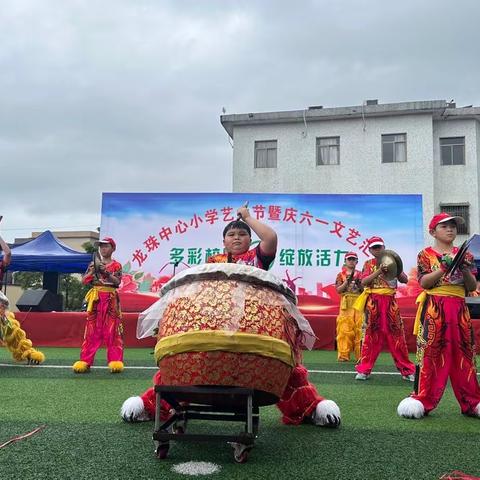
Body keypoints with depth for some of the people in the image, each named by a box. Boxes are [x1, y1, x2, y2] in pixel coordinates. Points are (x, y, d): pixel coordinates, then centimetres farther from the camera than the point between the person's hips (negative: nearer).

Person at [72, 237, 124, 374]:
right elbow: (84, 281, 5)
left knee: (112, 330, -4)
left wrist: (106, 272, -22)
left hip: (110, 299, -2)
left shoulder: (116, 265, 5)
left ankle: (115, 361, -3)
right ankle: (85, 361, 3)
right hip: (95, 299, 2)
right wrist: (92, 271, -11)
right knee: (92, 330, 1)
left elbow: (117, 282, -9)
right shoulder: (93, 264, 12)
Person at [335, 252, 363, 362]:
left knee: (360, 329, -4)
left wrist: (360, 284, -9)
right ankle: (343, 355, -1)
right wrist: (347, 282, -13)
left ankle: (360, 354, 3)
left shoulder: (360, 274, 12)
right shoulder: (341, 275, 8)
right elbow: (338, 290, -1)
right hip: (346, 304, -1)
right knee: (345, 329, -5)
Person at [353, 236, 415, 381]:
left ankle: (407, 370, 10)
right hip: (373, 303, 0)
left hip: (390, 302, 1)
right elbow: (364, 282, -9)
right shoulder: (368, 264, 6)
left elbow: (405, 280, 2)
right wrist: (379, 271, -20)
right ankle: (364, 369, 9)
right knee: (372, 335, 2)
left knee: (396, 335, 1)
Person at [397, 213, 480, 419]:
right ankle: (422, 400, 2)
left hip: (459, 309, 4)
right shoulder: (426, 254, 4)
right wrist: (444, 268, -18)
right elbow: (424, 282, -8)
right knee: (430, 354, -4)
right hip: (434, 309, -3)